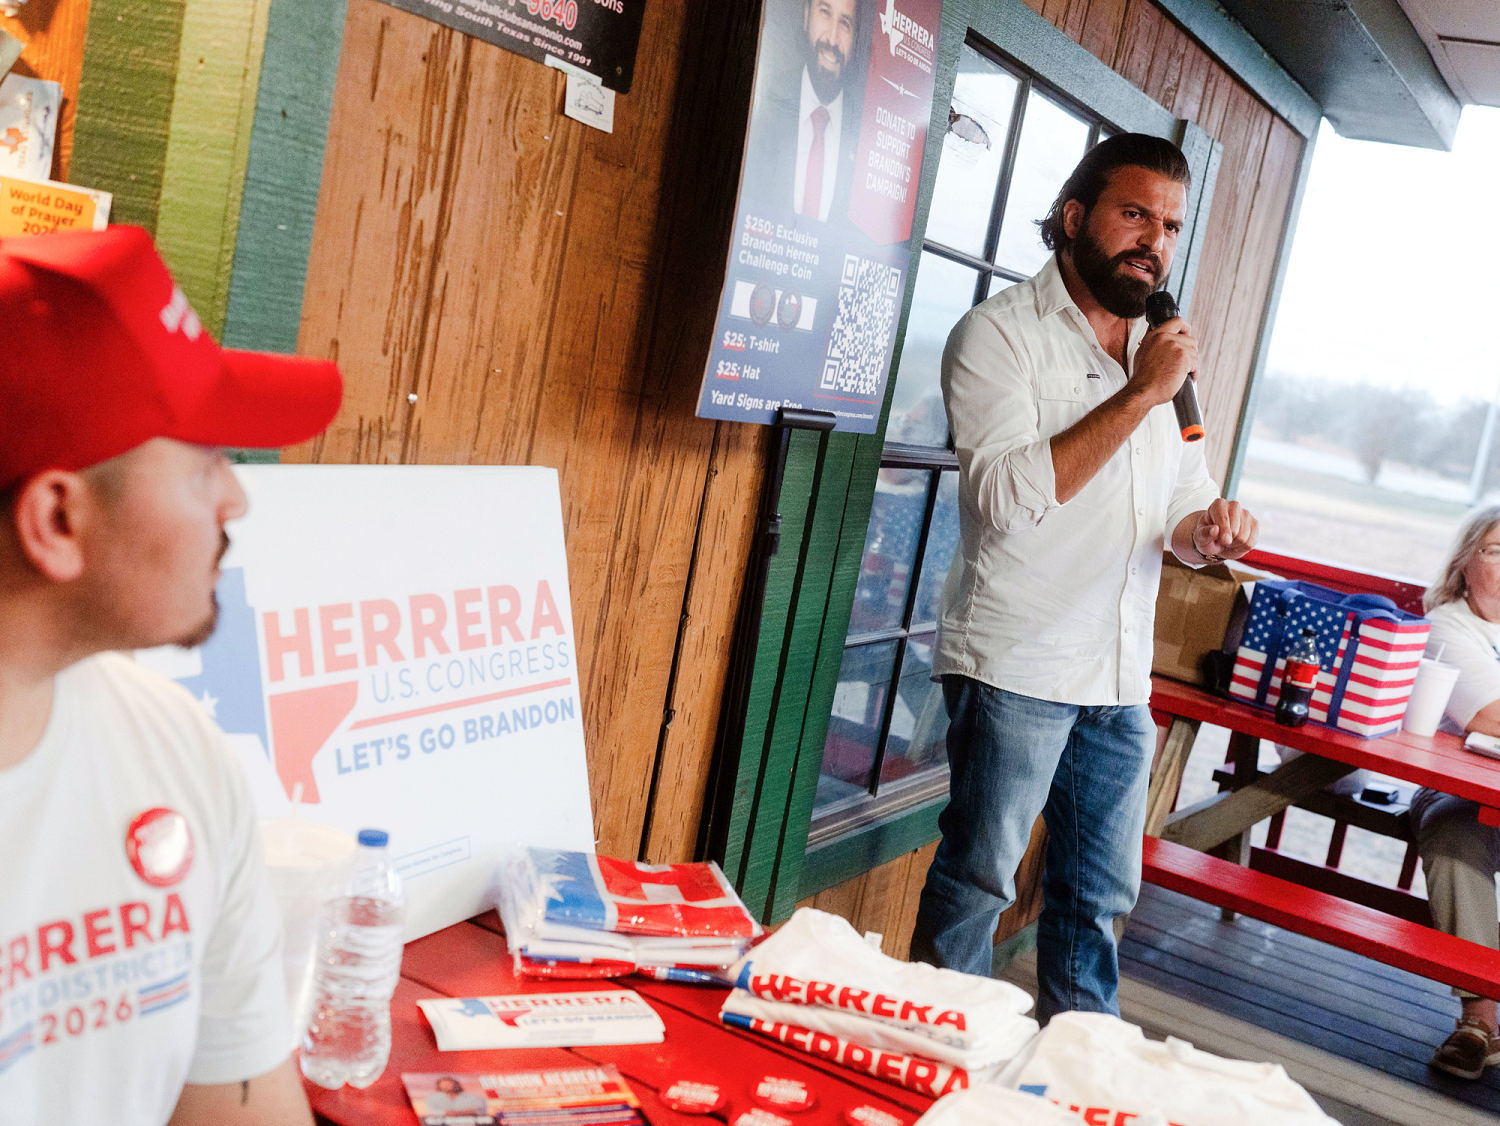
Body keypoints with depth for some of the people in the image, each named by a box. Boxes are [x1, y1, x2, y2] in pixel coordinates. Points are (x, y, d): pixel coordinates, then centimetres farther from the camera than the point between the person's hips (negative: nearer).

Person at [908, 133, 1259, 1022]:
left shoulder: (1168, 354, 16)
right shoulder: (1001, 333, -5)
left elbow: (1180, 512, 21)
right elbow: (1010, 495, -19)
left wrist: (1208, 530, -4)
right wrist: (1140, 396, -18)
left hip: (1123, 679, 7)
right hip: (1016, 665, -7)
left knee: (1102, 894, 14)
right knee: (978, 881, 0)